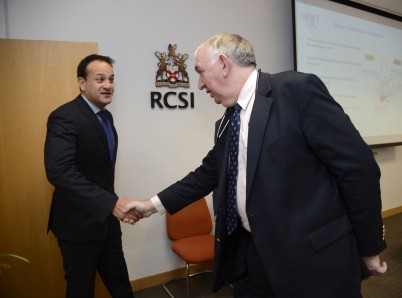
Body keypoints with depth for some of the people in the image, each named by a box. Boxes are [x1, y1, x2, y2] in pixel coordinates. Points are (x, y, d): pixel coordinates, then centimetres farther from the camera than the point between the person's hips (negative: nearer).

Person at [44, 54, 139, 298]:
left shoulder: (106, 116, 8)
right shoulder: (65, 117, -18)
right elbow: (59, 171, -31)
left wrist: (113, 204, 14)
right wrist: (111, 202, -35)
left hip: (106, 219, 7)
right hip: (79, 223, -7)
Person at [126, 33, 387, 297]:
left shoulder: (298, 89, -16)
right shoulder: (227, 122, 8)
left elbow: (358, 167, -15)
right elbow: (208, 174, 17)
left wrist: (369, 248, -8)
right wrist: (156, 203, 15)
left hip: (312, 256, -6)